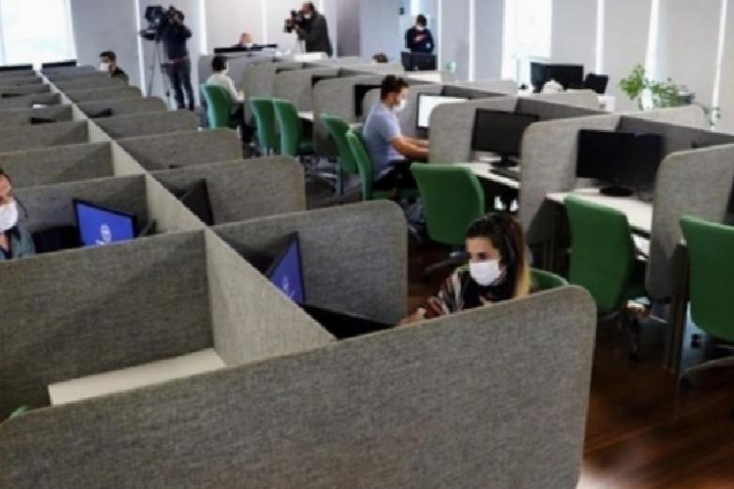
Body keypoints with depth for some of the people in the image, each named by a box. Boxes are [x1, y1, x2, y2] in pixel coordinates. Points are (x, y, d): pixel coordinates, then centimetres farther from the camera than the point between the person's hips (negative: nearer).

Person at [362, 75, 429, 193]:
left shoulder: (382, 112, 12)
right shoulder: (383, 116, -21)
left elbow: (400, 139, 21)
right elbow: (402, 147, -30)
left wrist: (426, 143, 16)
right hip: (386, 174, -11)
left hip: (390, 165, 11)